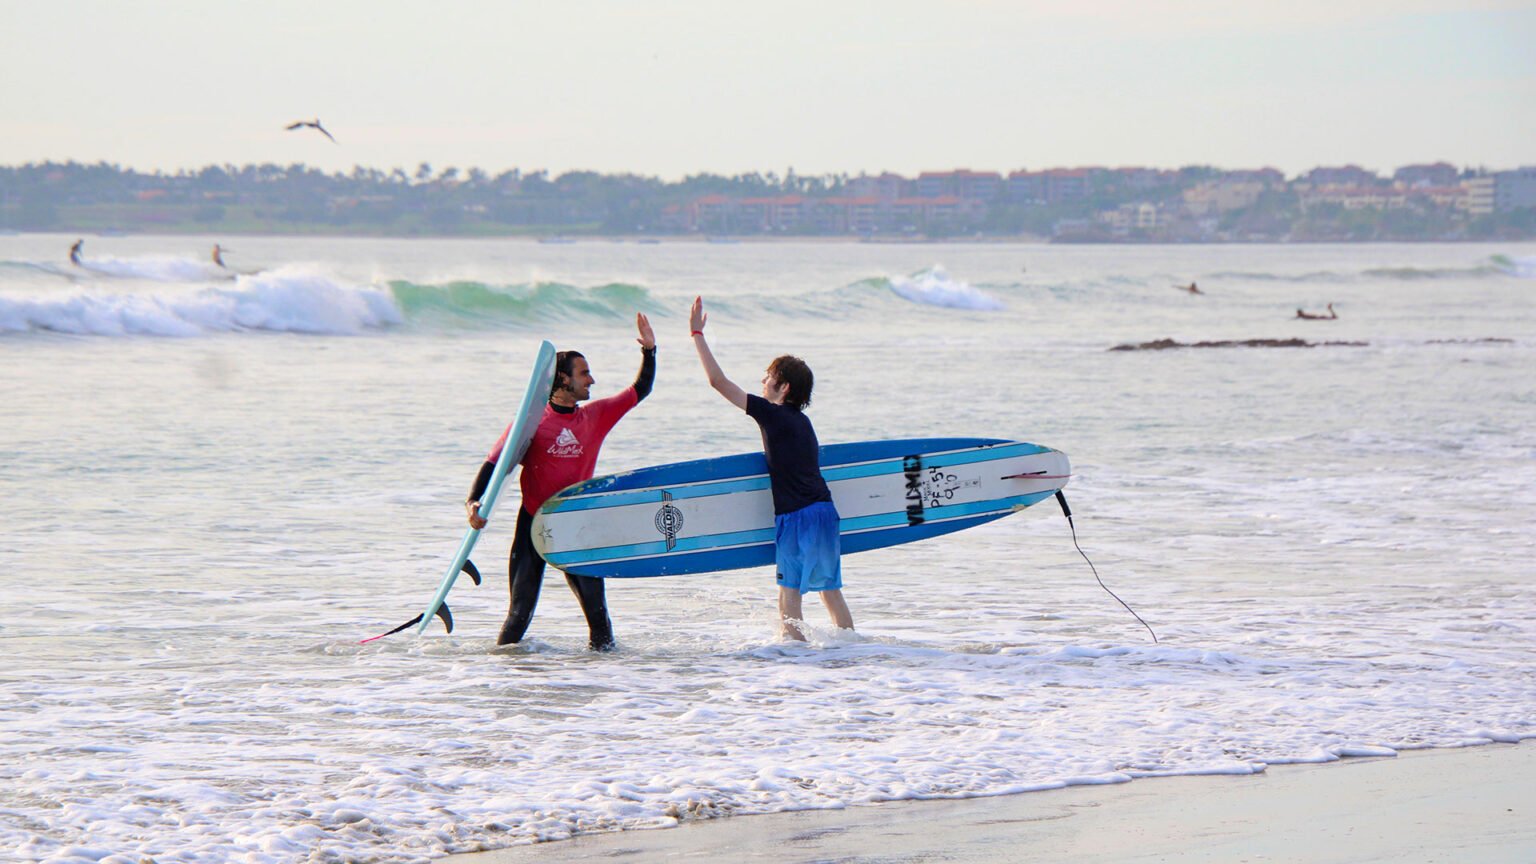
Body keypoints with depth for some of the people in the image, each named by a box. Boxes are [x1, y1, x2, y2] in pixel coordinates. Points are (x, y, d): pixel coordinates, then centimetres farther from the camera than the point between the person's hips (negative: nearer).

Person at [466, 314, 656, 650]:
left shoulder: (597, 415, 6)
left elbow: (640, 391, 15)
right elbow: (495, 463, -9)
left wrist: (649, 351, 3)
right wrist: (473, 502, -23)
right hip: (533, 525, -3)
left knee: (596, 607, -4)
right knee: (520, 612, -2)